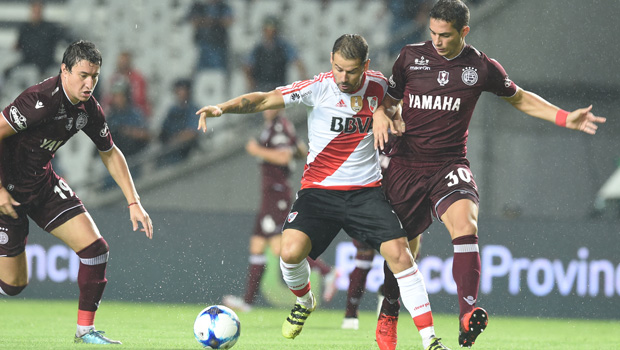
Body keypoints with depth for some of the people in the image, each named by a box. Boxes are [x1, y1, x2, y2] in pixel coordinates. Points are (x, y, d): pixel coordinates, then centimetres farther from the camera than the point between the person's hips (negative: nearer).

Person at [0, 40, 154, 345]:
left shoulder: (89, 110, -4)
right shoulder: (41, 100, -29)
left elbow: (110, 153, 11)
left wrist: (134, 202, 5)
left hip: (43, 182, 7)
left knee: (95, 248, -6)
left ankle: (85, 330, 6)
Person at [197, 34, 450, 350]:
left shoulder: (378, 86, -1)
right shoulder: (318, 88, -10)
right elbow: (265, 99, -16)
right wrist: (222, 108, -30)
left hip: (366, 190, 2)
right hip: (319, 190, -2)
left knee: (398, 253, -14)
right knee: (291, 251, -21)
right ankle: (304, 302, 15)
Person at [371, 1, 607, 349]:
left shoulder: (482, 67, 0)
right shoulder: (411, 56, 1)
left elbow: (520, 98, 17)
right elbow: (389, 98, 14)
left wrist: (565, 118, 7)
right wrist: (381, 114, -10)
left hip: (450, 164, -1)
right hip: (406, 163, 1)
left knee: (465, 228, -28)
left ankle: (468, 315, -37)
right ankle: (389, 312, 34)